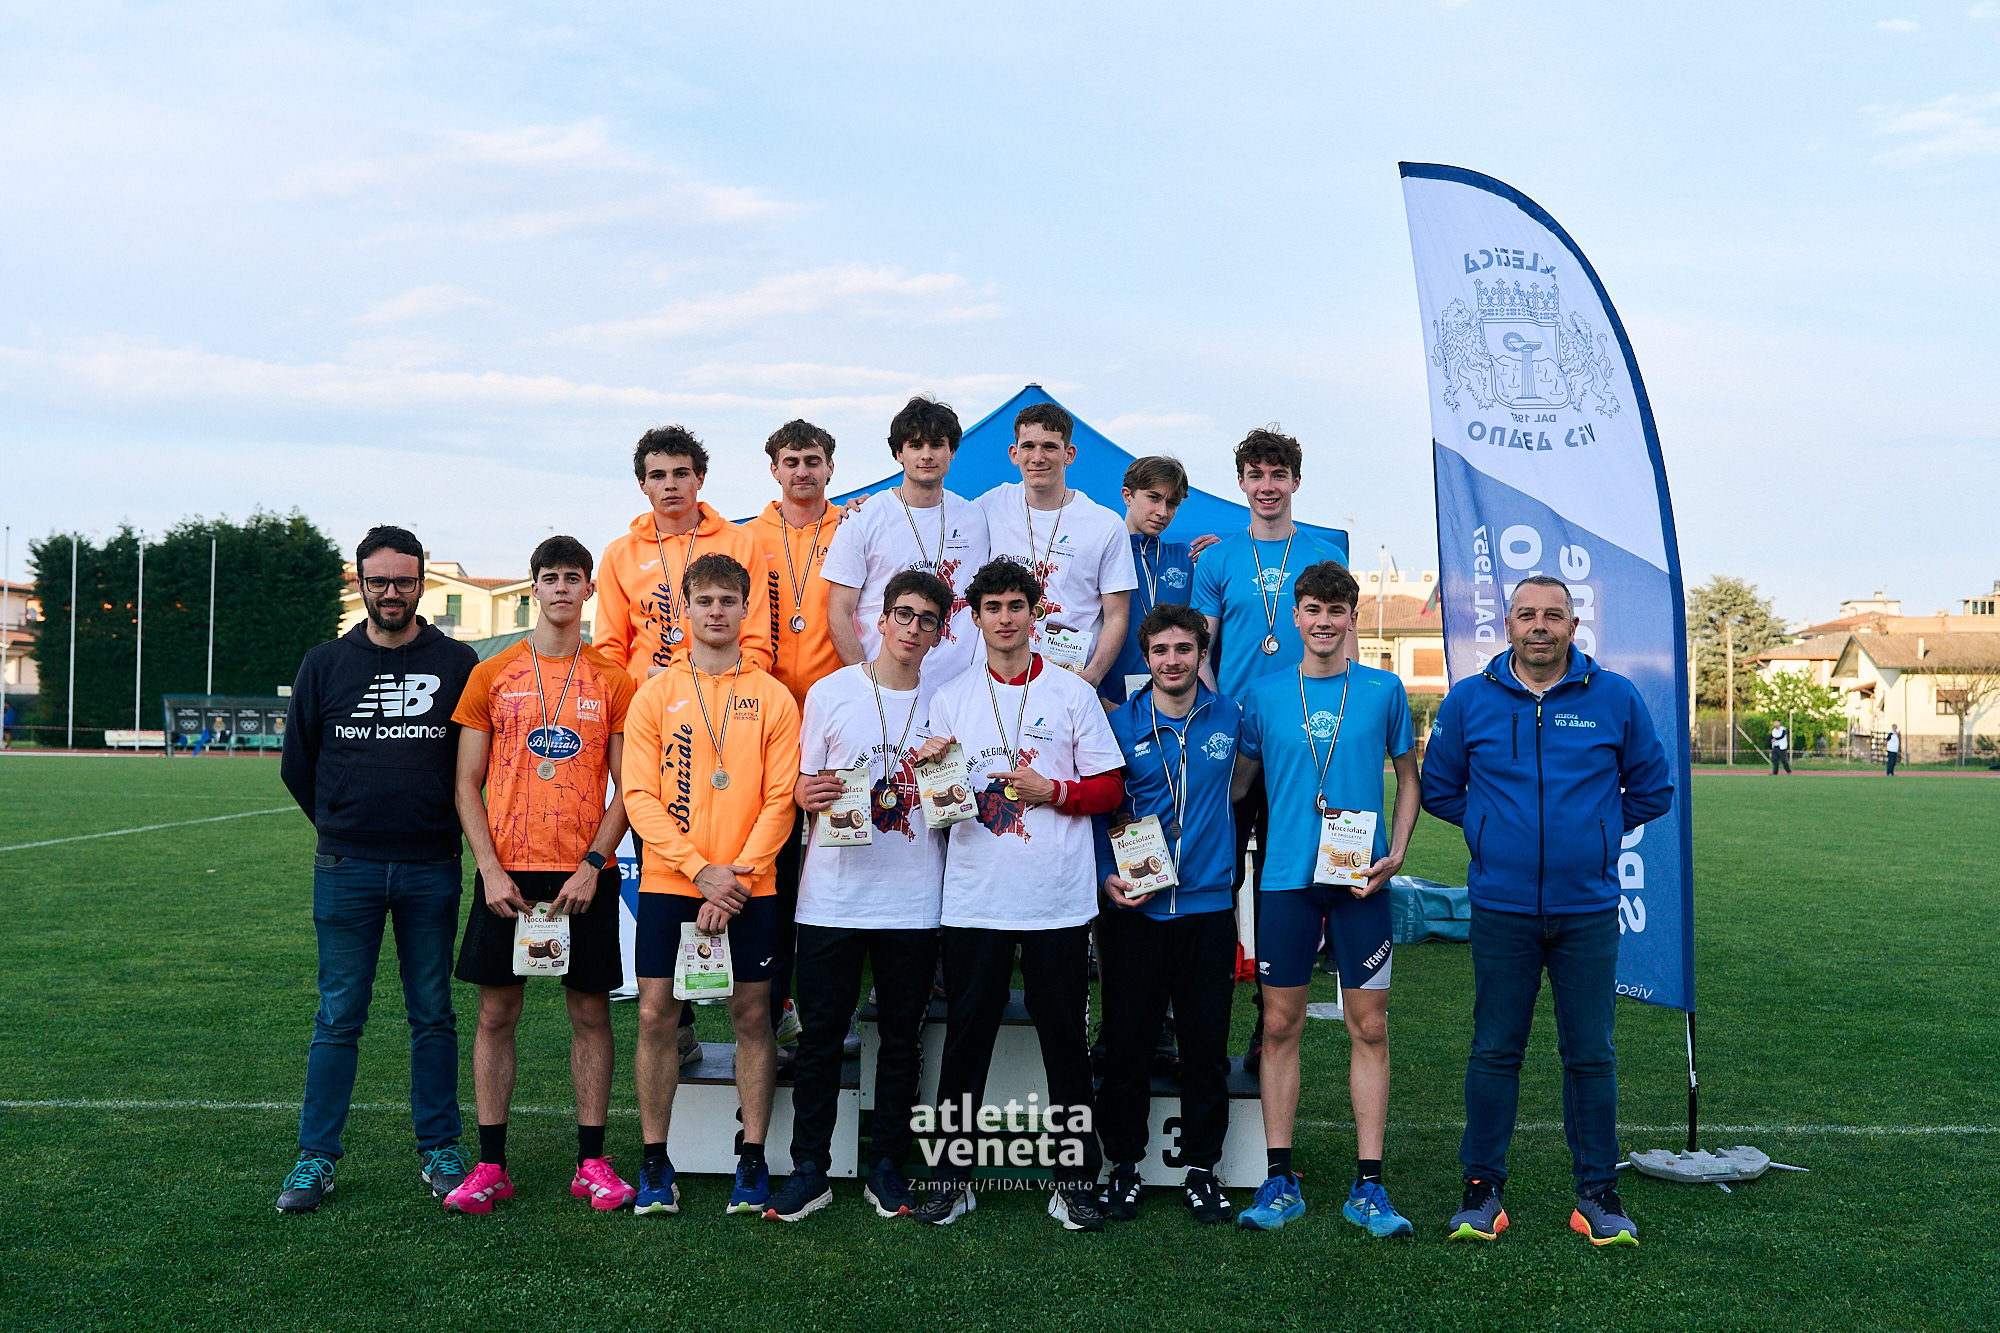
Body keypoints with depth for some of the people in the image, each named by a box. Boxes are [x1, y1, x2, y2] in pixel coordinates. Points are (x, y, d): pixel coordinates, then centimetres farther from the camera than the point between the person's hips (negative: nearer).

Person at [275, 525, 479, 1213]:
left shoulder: (457, 663, 3)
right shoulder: (325, 664, 6)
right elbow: (295, 762, 14)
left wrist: (446, 827, 8)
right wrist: (341, 825, 12)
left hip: (431, 869, 0)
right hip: (346, 868, 0)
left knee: (433, 1014, 8)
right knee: (338, 1017, 4)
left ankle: (439, 1150, 17)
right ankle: (317, 1157, 12)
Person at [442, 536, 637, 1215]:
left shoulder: (614, 680, 4)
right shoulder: (491, 675, 5)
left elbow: (626, 788, 2)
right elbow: (467, 785, 4)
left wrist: (592, 865, -10)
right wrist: (490, 870, -7)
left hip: (585, 874, 0)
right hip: (506, 873, 0)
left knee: (590, 1010, 4)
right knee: (496, 1012, 3)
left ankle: (592, 1162, 13)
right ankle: (491, 1165, 12)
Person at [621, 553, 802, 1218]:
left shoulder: (773, 697, 4)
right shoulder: (655, 694, 5)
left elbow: (780, 798, 0)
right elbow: (640, 795, -2)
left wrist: (739, 874, -11)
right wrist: (701, 870, -12)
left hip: (750, 887, 0)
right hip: (668, 882, 0)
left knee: (752, 1015, 3)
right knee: (657, 1015, 0)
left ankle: (752, 1161, 13)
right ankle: (654, 1163, 12)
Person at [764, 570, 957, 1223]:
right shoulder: (831, 692, 3)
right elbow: (802, 787, 7)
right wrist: (809, 795, -15)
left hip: (914, 900, 1)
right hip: (834, 895, -1)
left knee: (902, 1037, 8)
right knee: (820, 1034, 2)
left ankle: (887, 1167, 20)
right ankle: (810, 1169, 14)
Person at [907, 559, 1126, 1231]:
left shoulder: (1073, 693, 5)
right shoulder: (950, 697, 10)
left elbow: (1110, 788, 5)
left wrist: (1051, 791, -10)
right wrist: (927, 769, -8)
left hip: (1059, 900, -1)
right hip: (974, 898, 1)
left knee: (1066, 1041, 3)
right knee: (965, 1038, 5)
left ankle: (1074, 1181, 14)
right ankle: (951, 1176, 16)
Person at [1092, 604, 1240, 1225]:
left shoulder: (1230, 719, 4)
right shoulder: (1121, 724, 1)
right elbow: (1097, 808, 5)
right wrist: (1108, 875, -8)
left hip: (1208, 906, 1)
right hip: (1134, 910, -1)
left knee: (1206, 1046, 5)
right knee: (1128, 1043, 3)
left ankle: (1201, 1168, 19)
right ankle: (1125, 1166, 18)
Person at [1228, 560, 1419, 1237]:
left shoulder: (1384, 690, 5)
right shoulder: (1264, 694, 5)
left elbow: (1409, 777, 12)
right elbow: (1239, 780, 12)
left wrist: (1395, 853, -1)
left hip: (1360, 878, 0)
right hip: (1286, 876, 1)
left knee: (1369, 1028, 1)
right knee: (1280, 1026, 3)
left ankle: (1368, 1187, 10)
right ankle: (1279, 1181, 13)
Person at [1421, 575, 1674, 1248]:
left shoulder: (1615, 699, 1)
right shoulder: (1468, 700, 2)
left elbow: (1652, 789, 13)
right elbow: (1437, 787, 14)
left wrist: (1597, 835, 9)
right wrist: (1489, 829, 7)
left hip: (1587, 909, 0)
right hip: (1500, 909, 0)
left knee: (1591, 1055, 6)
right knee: (1494, 1052, 6)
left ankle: (1598, 1193, 19)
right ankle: (1481, 1191, 16)